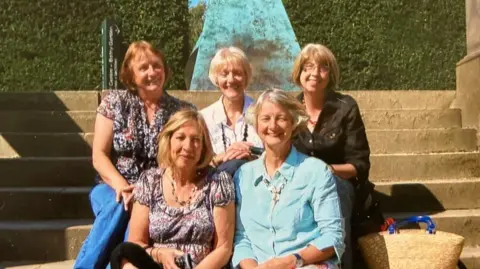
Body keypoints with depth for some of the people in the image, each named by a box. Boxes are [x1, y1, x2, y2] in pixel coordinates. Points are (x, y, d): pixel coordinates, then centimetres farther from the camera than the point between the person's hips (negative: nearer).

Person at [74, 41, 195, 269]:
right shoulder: (114, 102, 3)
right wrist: (121, 186, -18)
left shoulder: (182, 111, 4)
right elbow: (99, 155, 0)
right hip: (113, 188, 0)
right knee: (118, 207, -33)